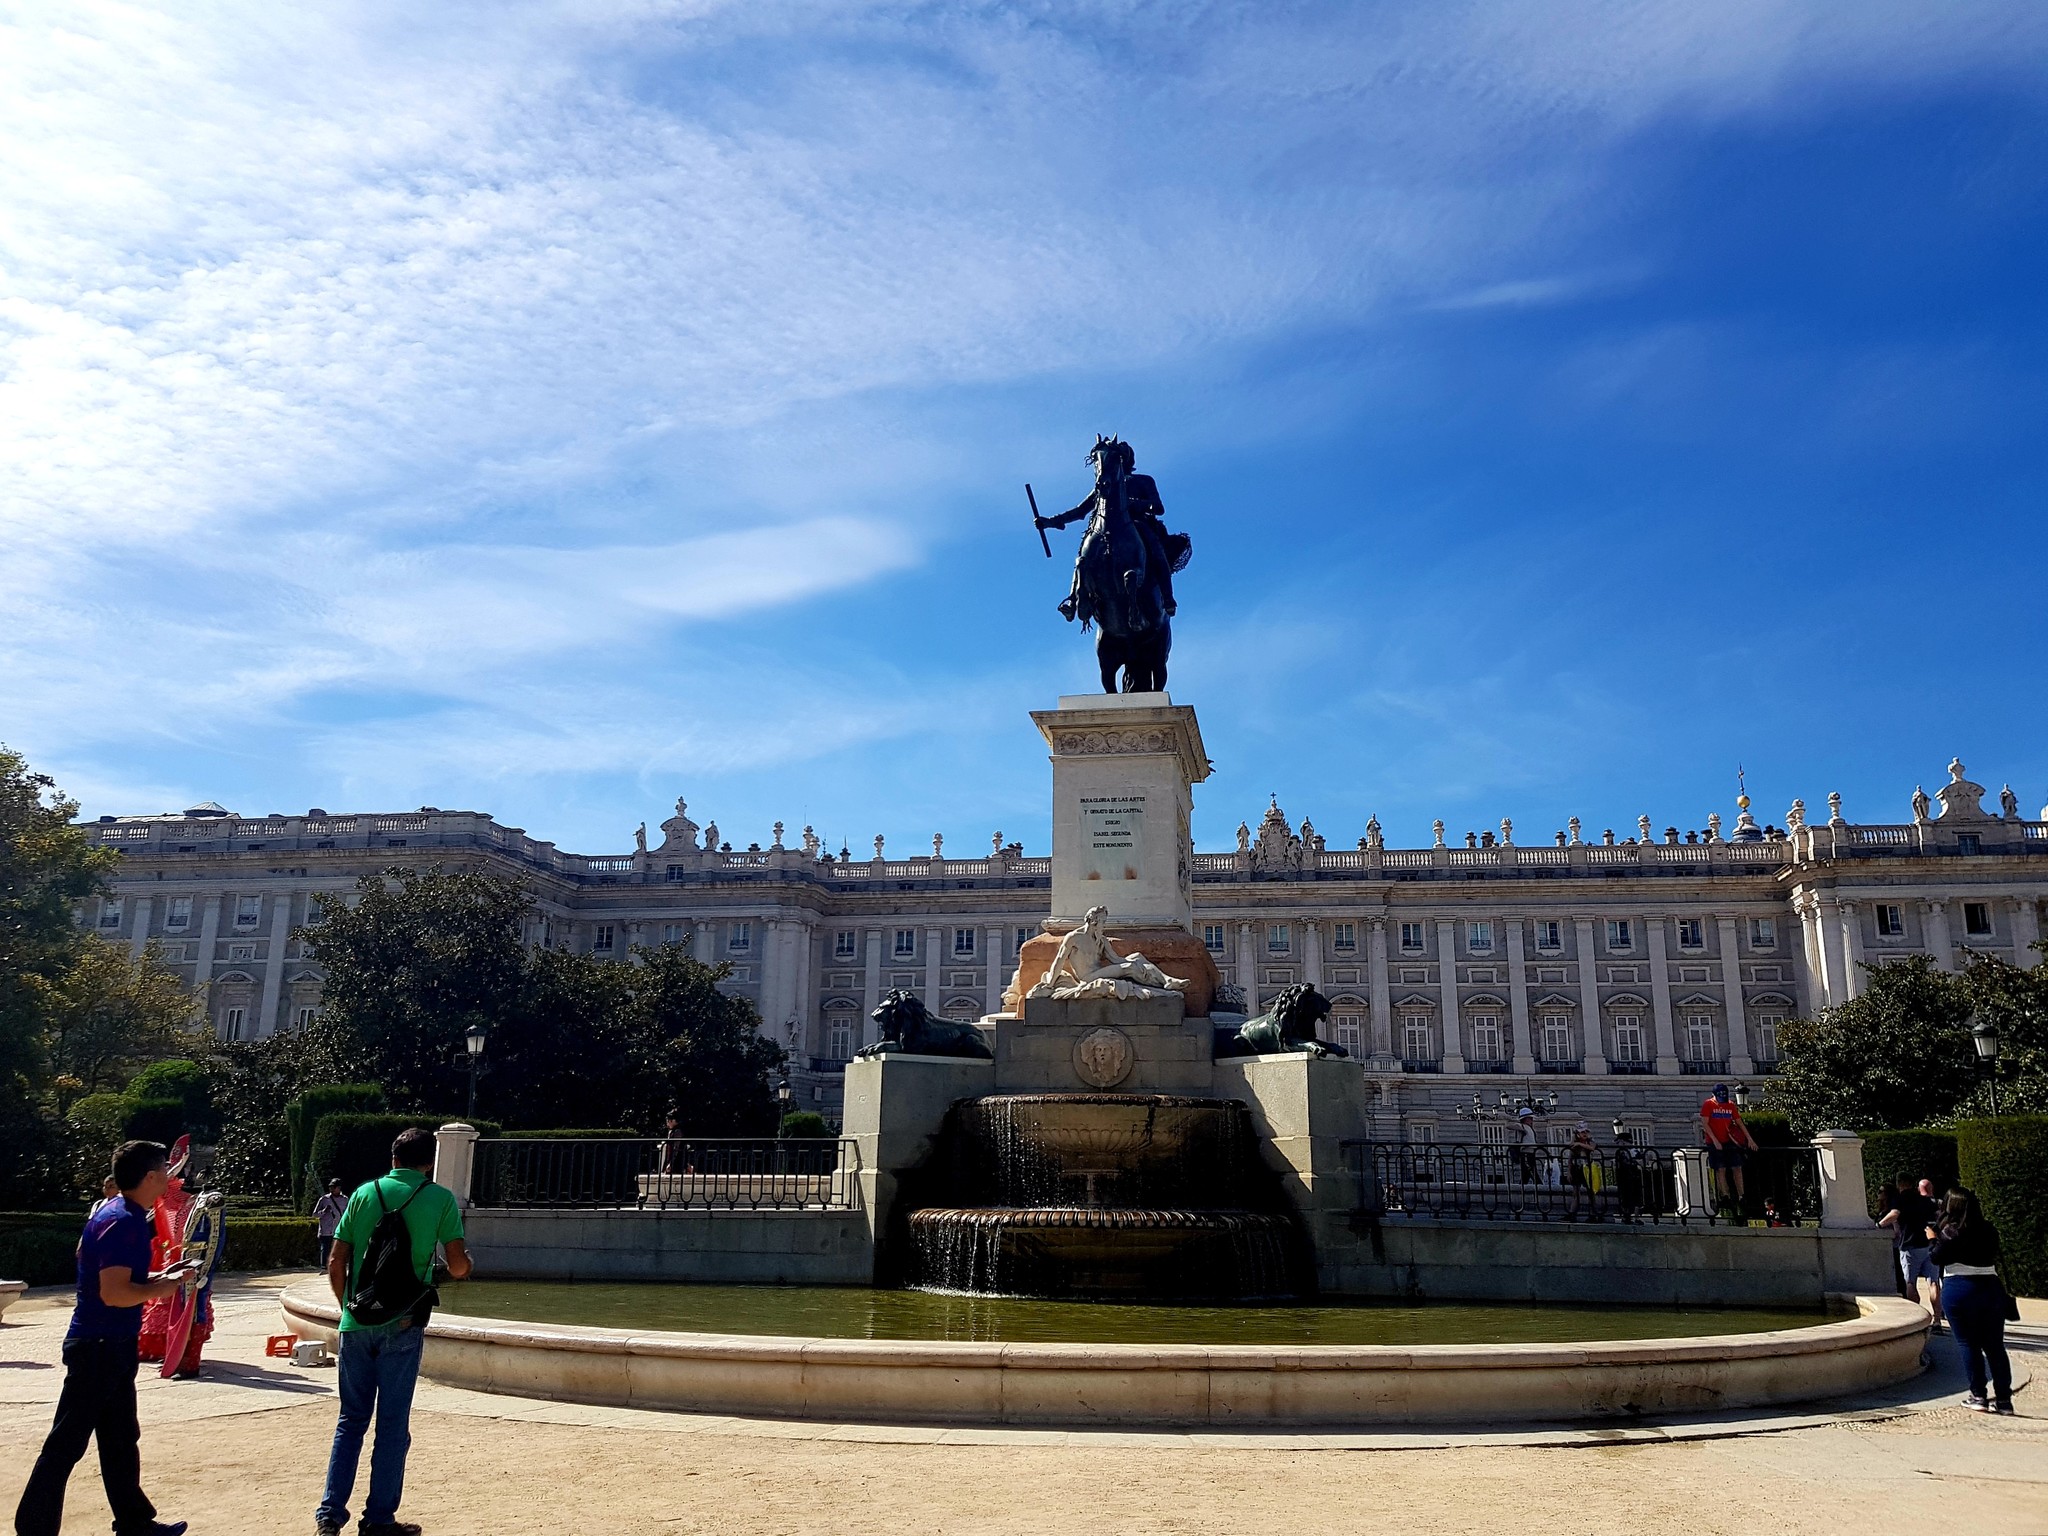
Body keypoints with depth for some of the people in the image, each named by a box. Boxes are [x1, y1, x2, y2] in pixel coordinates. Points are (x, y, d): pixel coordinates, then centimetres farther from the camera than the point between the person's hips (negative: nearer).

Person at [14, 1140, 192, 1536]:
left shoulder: (112, 1213, 10)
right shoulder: (122, 1222, -21)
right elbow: (114, 1293, -26)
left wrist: (156, 1277, 10)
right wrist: (163, 1287, -13)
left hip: (111, 1345, 10)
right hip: (100, 1346, -10)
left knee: (121, 1438, 17)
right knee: (67, 1443, -2)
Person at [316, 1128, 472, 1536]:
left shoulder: (365, 1193, 6)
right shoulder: (440, 1199, -2)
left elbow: (335, 1262, 6)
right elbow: (457, 1266, -6)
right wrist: (466, 1262, 17)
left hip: (356, 1322, 3)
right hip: (402, 1325, -3)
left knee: (351, 1419, 14)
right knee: (392, 1423, 6)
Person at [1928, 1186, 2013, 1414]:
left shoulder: (1951, 1232, -8)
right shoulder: (1989, 1231, 6)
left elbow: (1936, 1257, -8)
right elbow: (1994, 1255, 17)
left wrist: (1932, 1239, 10)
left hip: (1959, 1290, -4)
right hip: (1991, 1288, 4)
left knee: (1968, 1344, 3)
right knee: (1995, 1345, 8)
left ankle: (1978, 1396, 3)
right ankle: (2003, 1399, 8)